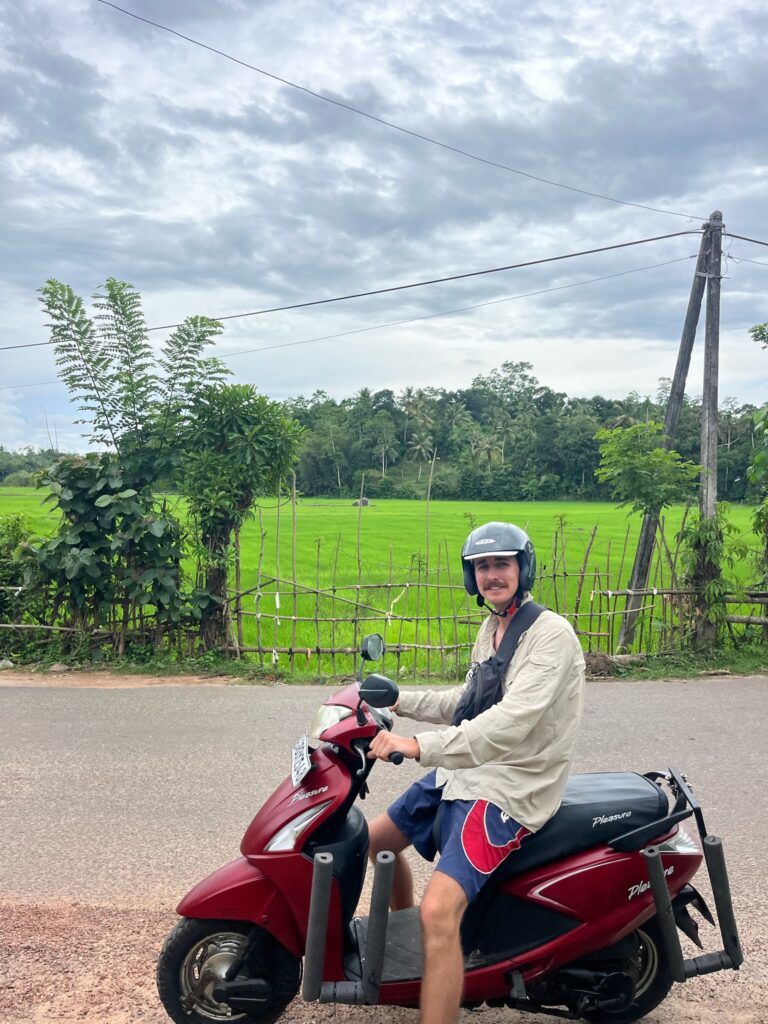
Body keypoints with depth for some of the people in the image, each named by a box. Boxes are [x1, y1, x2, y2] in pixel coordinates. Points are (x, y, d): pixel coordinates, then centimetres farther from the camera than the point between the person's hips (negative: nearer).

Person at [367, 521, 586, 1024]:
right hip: (466, 773, 10)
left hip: (510, 790, -10)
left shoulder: (551, 633, -19)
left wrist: (421, 746, -38)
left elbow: (511, 722, -31)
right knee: (378, 839, 22)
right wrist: (398, 702, 13)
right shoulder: (492, 628, 11)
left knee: (440, 912, -26)